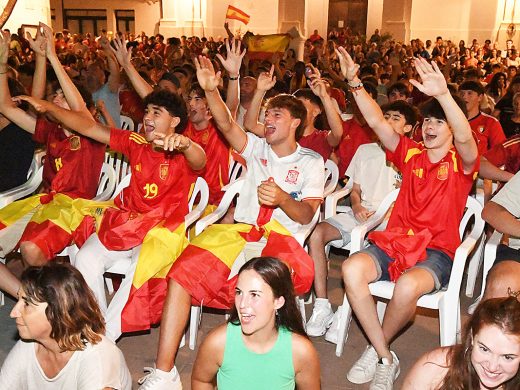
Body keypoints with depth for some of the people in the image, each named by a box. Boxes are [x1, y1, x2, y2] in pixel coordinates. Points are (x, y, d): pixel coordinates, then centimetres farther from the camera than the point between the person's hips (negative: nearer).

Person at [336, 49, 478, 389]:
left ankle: (377, 346, -2)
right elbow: (376, 121, 1)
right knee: (352, 269, -27)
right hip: (396, 241, 4)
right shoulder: (411, 154, 11)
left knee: (407, 287, -37)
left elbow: (465, 137, -25)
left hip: (437, 251, -3)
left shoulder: (461, 163, 0)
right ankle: (385, 358, -13)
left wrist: (443, 94, -41)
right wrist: (355, 83, -11)